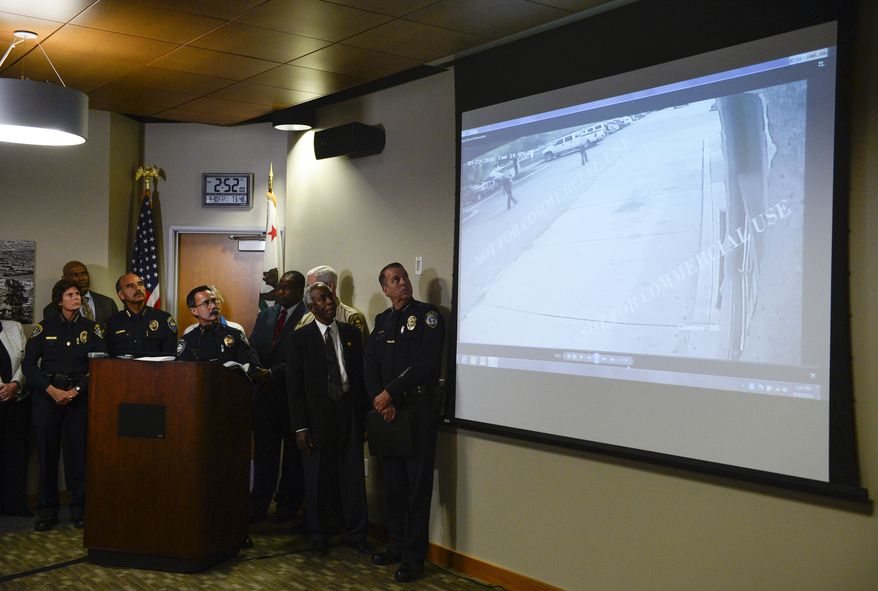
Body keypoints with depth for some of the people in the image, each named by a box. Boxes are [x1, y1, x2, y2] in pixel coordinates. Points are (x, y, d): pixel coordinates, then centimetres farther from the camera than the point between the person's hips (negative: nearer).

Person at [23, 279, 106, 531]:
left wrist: (76, 390, -10)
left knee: (80, 453, -1)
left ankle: (80, 510, 10)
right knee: (47, 453, 2)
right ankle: (46, 512, 13)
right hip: (47, 396, 0)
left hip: (80, 395, 0)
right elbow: (28, 364, 1)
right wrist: (51, 390, -10)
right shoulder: (44, 327, 5)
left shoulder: (91, 328, 6)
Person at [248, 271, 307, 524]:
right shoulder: (265, 315, 13)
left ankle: (288, 505, 19)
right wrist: (256, 373, -8)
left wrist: (272, 373, -21)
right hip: (265, 394, 5)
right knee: (263, 453, 9)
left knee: (293, 454, 8)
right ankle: (258, 506, 15)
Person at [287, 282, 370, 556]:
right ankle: (319, 536, 23)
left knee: (353, 475, 5)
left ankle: (356, 534, 19)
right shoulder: (301, 338, -1)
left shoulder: (351, 333, 7)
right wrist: (300, 427, -8)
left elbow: (362, 375, 9)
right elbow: (294, 385, -3)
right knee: (318, 477, 7)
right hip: (317, 415, -2)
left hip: (349, 413, 2)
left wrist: (364, 416, 4)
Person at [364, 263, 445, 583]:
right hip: (388, 411, 6)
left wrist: (389, 393, -14)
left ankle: (413, 557, 7)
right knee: (393, 481, 13)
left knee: (418, 484, 0)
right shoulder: (382, 321, 13)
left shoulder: (427, 315, -5)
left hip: (420, 410, -6)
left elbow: (425, 364, -15)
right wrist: (381, 401, -8)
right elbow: (370, 364, 7)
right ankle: (397, 545, 26)